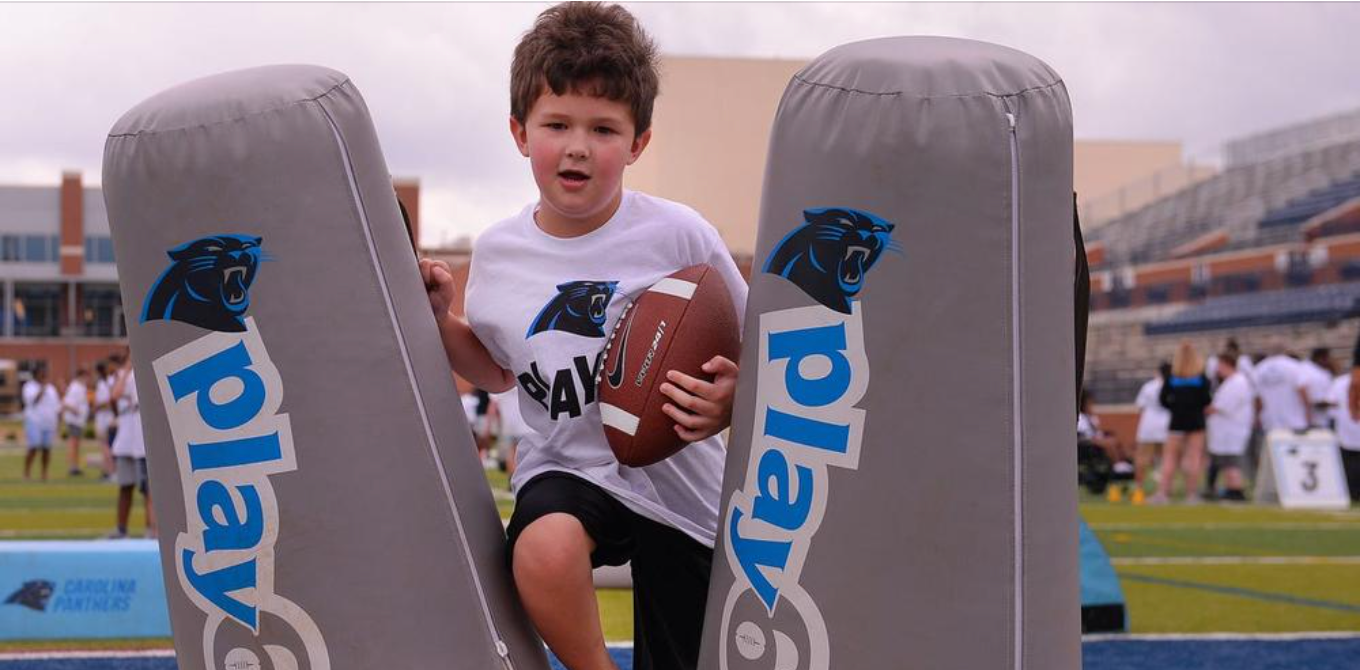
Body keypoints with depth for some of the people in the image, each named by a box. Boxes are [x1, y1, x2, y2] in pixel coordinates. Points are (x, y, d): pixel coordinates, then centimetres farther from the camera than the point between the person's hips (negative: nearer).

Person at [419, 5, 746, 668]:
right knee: (544, 549, -34)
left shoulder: (678, 236, -13)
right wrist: (439, 318, 0)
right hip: (566, 467, 1)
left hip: (678, 484, -1)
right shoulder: (498, 253, -1)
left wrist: (731, 401, -23)